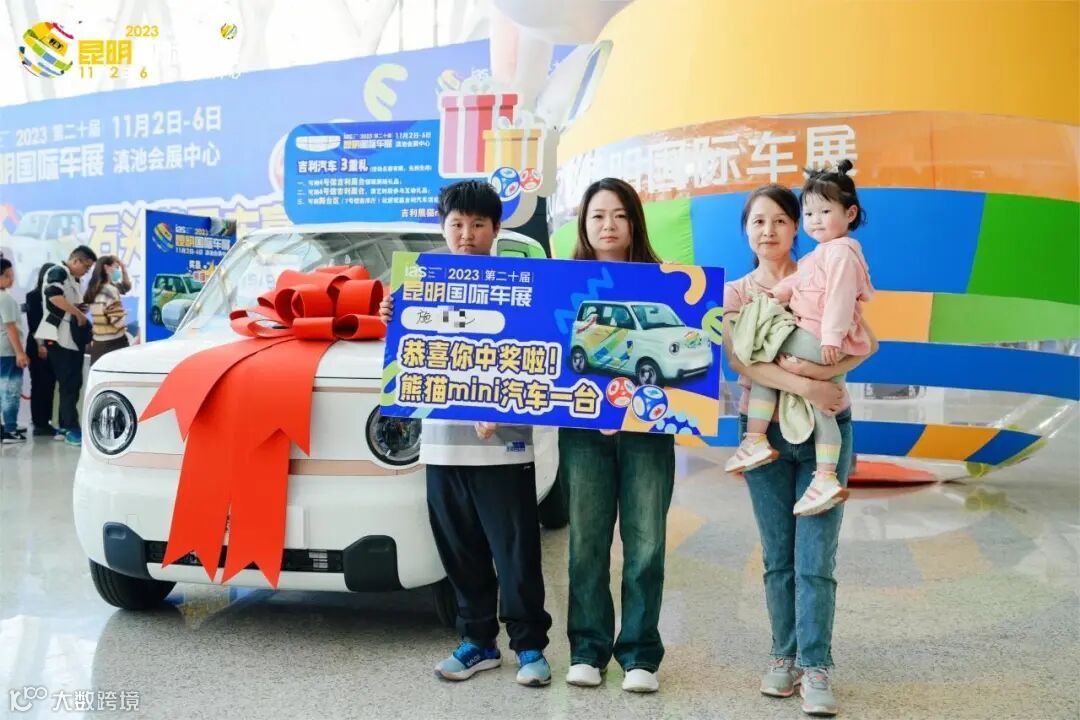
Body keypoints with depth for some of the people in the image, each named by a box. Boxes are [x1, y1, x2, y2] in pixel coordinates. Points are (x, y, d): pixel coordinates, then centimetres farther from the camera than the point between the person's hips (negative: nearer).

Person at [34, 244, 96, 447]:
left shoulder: (73, 280, 20)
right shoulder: (57, 272, -10)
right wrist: (79, 314, -20)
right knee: (69, 384, -10)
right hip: (59, 338, -9)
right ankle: (72, 429, -9)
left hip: (73, 338, 9)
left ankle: (65, 426, 17)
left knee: (73, 383, 10)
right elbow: (54, 296, -28)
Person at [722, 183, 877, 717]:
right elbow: (740, 361, -13)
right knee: (777, 556, 8)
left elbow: (867, 342, -7)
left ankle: (816, 667, 2)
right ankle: (785, 657, 19)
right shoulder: (735, 293, 3)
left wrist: (824, 370, -25)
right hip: (764, 432, 1)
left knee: (815, 557, -4)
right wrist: (804, 386, -25)